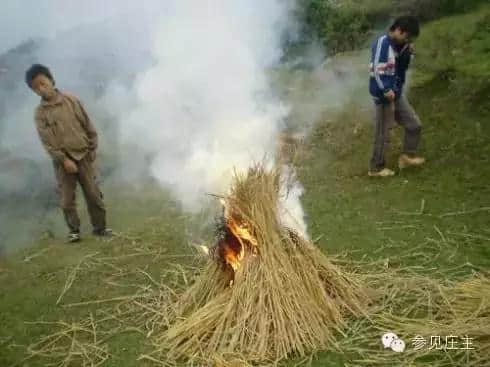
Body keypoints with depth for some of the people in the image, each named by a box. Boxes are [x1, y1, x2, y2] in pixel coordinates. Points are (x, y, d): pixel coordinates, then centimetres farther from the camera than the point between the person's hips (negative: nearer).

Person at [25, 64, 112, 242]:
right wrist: (64, 160, -15)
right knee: (67, 199, 2)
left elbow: (88, 125, 4)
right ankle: (74, 231, 17)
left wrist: (92, 149, 3)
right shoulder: (40, 113, -2)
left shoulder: (71, 100, 0)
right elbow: (47, 142, -7)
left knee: (93, 194, 3)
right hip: (62, 161, 0)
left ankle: (100, 227, 15)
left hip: (83, 156, 1)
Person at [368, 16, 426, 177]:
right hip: (384, 96, -9)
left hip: (397, 94, 9)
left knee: (414, 124, 13)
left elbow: (402, 68, 16)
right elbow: (376, 69, -22)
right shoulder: (382, 42, -14)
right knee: (383, 134, -1)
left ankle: (407, 156, 25)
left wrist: (408, 54, -2)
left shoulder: (399, 45, 12)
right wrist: (386, 90, -25)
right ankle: (376, 168, 13)